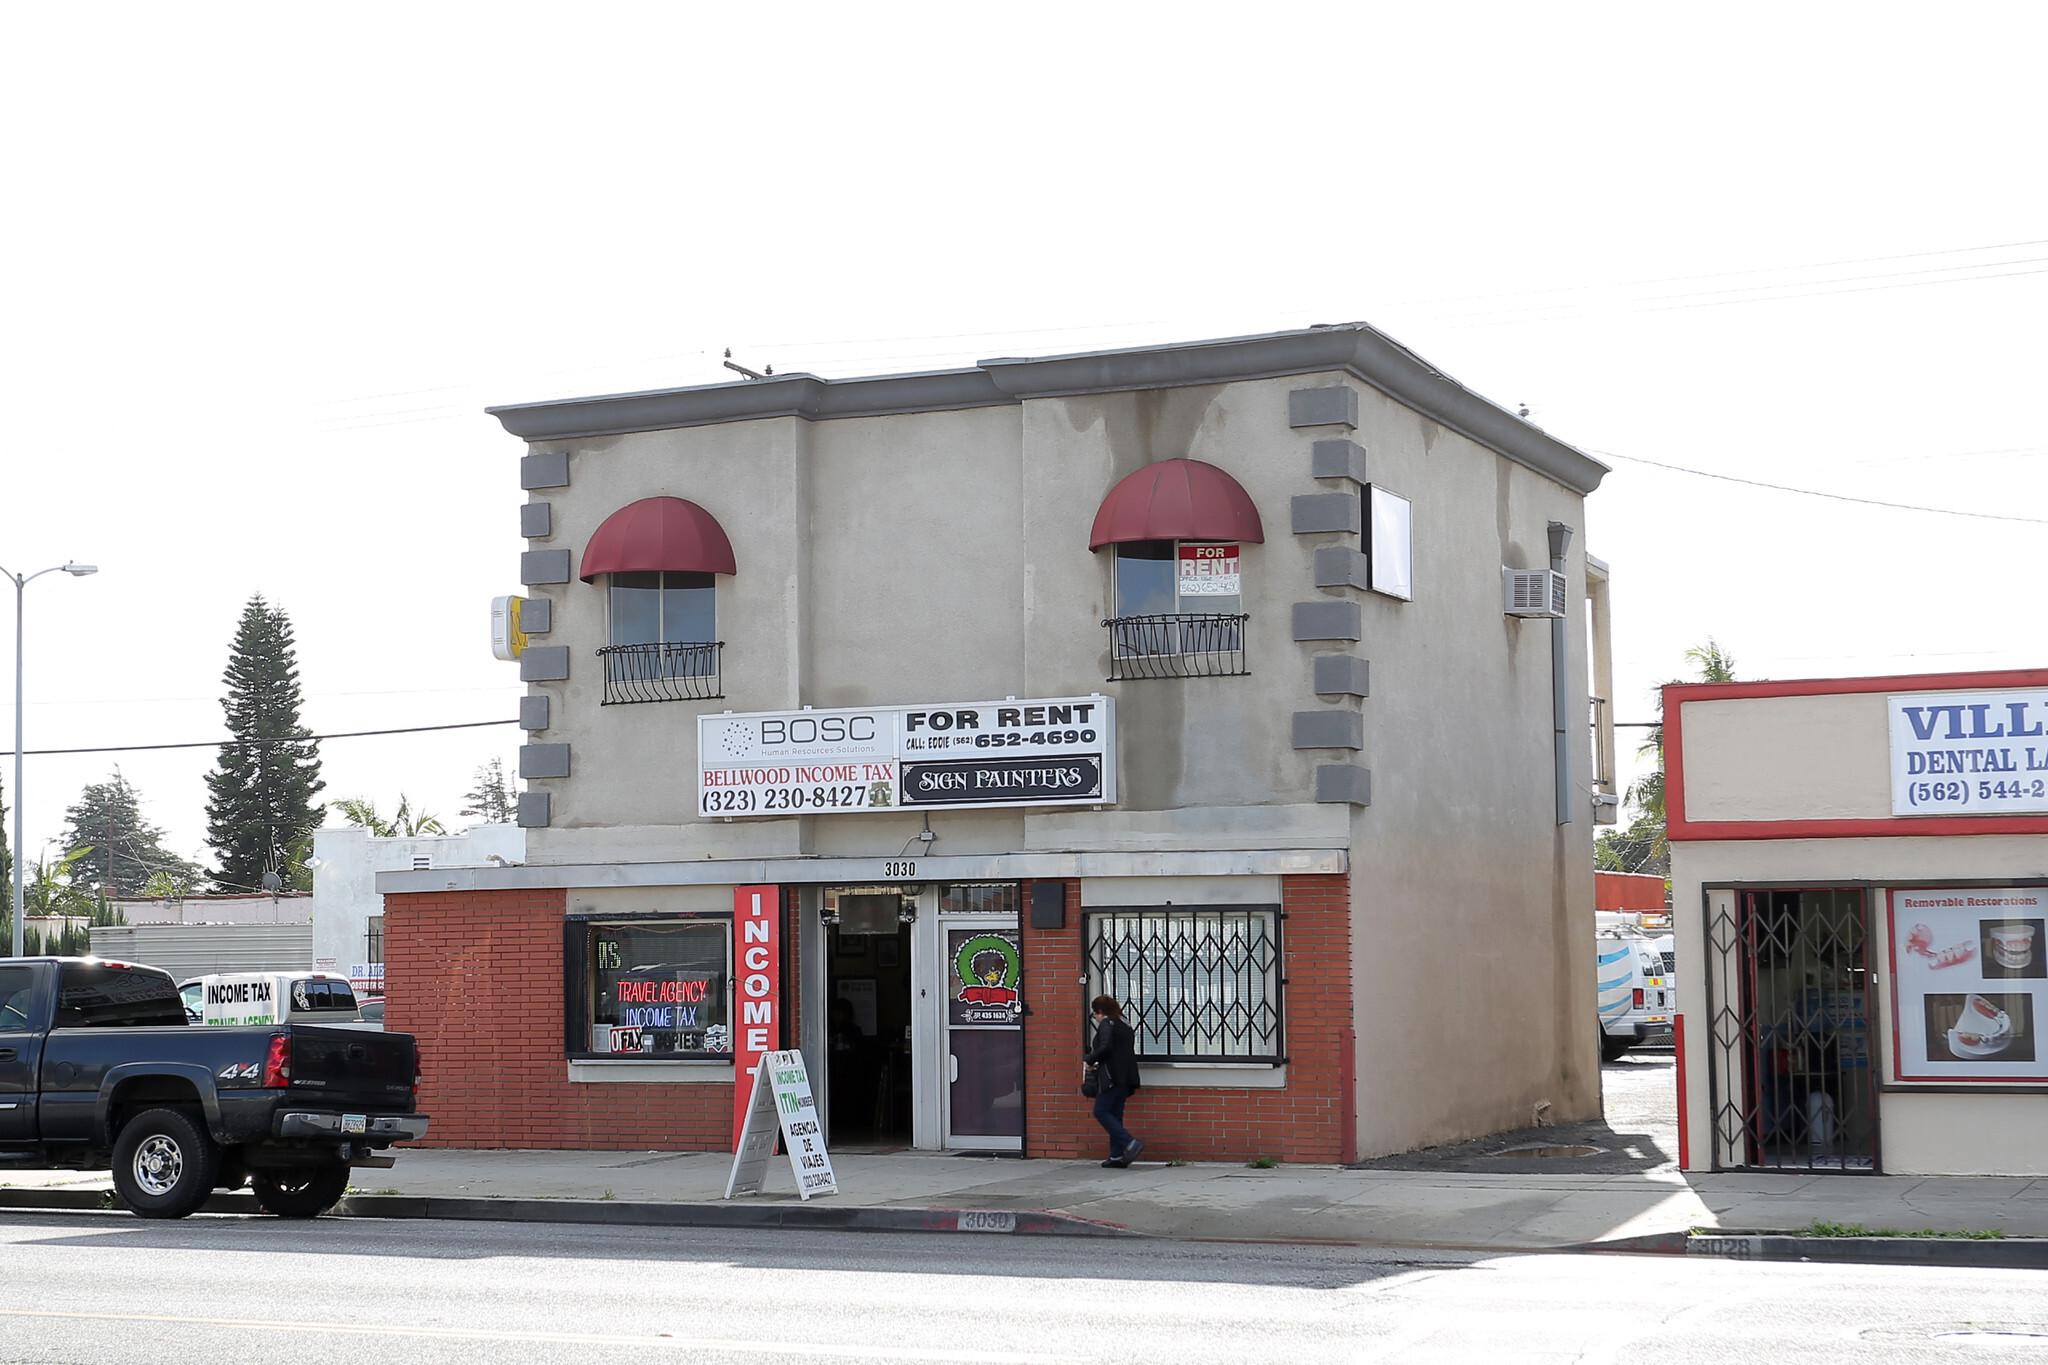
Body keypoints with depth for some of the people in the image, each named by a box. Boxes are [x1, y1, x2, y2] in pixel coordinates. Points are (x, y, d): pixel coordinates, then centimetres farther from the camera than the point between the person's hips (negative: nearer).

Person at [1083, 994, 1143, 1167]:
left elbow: (1105, 1048, -21)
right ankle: (1117, 1156, 8)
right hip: (1125, 1078, 9)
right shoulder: (1125, 1027, 18)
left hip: (1111, 1078, -9)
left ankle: (1130, 1144, -17)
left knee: (1101, 1112, -5)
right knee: (1115, 1114, 11)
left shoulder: (1106, 1024, -8)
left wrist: (1089, 1059, -5)